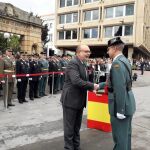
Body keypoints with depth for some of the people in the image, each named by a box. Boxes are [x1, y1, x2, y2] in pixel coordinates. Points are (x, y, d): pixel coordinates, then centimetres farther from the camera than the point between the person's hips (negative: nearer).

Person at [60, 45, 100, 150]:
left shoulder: (82, 64, 13)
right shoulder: (73, 63, -18)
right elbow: (76, 81, -31)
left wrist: (91, 87, 0)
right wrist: (92, 86, -23)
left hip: (79, 100, 9)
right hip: (71, 100, -9)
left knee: (77, 127, 20)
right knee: (69, 127, 5)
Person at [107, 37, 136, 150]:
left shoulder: (117, 63, -20)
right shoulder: (124, 60, 10)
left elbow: (120, 89, -25)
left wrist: (119, 110, -22)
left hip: (121, 105, -10)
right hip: (128, 103, 10)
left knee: (120, 137, 4)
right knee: (125, 134, 22)